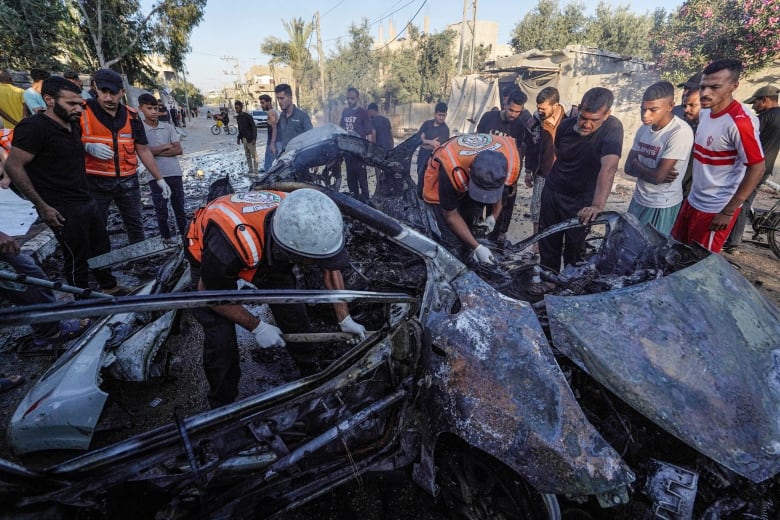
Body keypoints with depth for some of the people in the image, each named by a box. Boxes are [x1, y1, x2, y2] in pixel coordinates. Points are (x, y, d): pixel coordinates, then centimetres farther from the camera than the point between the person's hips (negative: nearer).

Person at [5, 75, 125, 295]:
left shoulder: (74, 126, 10)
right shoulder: (33, 127, -13)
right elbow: (13, 166, -15)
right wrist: (42, 206, -16)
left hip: (87, 202, 8)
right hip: (63, 211, -8)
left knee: (102, 248, 16)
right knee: (77, 258, 3)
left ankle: (110, 287, 33)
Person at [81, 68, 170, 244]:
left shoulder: (132, 116, 4)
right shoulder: (82, 111, -6)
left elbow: (143, 151, 9)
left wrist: (160, 179, 6)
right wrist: (88, 147, -22)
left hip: (128, 182, 3)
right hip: (95, 183, -3)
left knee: (135, 226, 13)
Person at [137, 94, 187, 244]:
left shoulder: (168, 128, 8)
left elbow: (178, 150, 0)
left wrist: (157, 151, -8)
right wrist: (166, 147, -4)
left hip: (174, 173, 2)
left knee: (179, 206, 10)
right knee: (161, 210, 6)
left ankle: (184, 235, 21)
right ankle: (166, 238, 17)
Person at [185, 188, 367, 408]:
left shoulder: (302, 224, -33)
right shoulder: (229, 246, -46)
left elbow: (330, 268, -13)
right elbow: (209, 293, -23)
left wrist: (345, 320, -10)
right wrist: (257, 327, -20)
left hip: (265, 250, 4)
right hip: (208, 252, -3)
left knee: (293, 310, -1)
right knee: (220, 338, -10)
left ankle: (312, 373, 26)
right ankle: (222, 406, 17)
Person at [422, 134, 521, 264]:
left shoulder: (512, 162, -31)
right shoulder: (453, 172, -44)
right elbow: (451, 215, -26)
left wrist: (494, 215, -5)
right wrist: (477, 247, -25)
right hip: (440, 183, -4)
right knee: (453, 242, -13)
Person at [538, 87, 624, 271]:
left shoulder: (613, 128, -21)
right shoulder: (566, 125, -7)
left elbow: (608, 168, -37)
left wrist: (598, 205, -49)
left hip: (581, 200, -4)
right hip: (551, 192, 4)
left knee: (575, 248, 5)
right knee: (548, 242, 13)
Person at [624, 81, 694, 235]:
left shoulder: (681, 133, -22)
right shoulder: (644, 128, 2)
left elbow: (657, 176, -25)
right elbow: (629, 167, 0)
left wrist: (637, 163, -8)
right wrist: (650, 172, -17)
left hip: (662, 206, -7)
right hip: (638, 199, 7)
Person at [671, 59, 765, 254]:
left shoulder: (740, 121, -22)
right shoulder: (705, 112, 3)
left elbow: (757, 168, -20)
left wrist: (729, 211, -18)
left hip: (716, 209, -8)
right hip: (693, 201, 8)